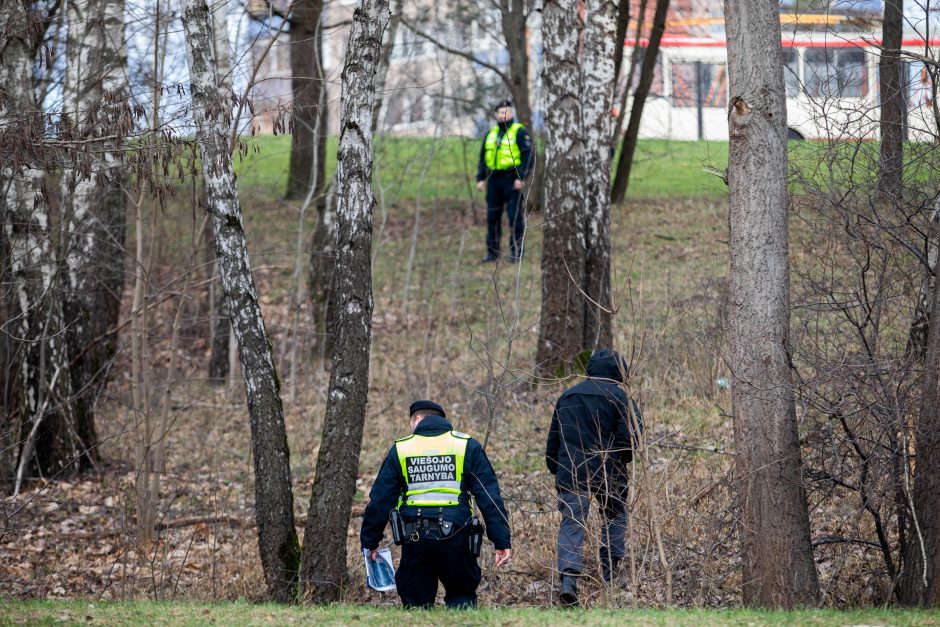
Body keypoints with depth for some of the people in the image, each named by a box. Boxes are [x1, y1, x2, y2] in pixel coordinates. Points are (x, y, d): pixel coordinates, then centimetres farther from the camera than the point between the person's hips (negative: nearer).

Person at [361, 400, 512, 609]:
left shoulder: (400, 449, 8)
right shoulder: (467, 446, 6)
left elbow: (380, 499, 10)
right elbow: (489, 497, 1)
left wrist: (370, 541, 18)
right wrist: (502, 540, 0)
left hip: (415, 537, 1)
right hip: (455, 537, -1)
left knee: (416, 602, 10)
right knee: (462, 598, 11)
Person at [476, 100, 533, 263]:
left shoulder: (520, 132, -2)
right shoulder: (491, 133, 16)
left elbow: (527, 156, -8)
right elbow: (483, 158, 21)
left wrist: (521, 178, -17)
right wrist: (480, 178, 12)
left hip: (511, 180, -6)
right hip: (494, 180, 6)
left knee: (515, 216, -5)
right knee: (492, 216, 7)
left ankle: (516, 252, -1)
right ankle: (492, 251, 13)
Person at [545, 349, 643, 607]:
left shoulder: (566, 397, 14)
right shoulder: (618, 396, -2)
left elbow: (553, 440, 16)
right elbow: (629, 435, -11)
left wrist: (555, 470, 23)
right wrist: (624, 458, 8)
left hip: (570, 474, 3)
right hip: (607, 473, -3)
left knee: (571, 525, -2)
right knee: (615, 518, 18)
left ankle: (568, 577, -21)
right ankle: (608, 574, 16)